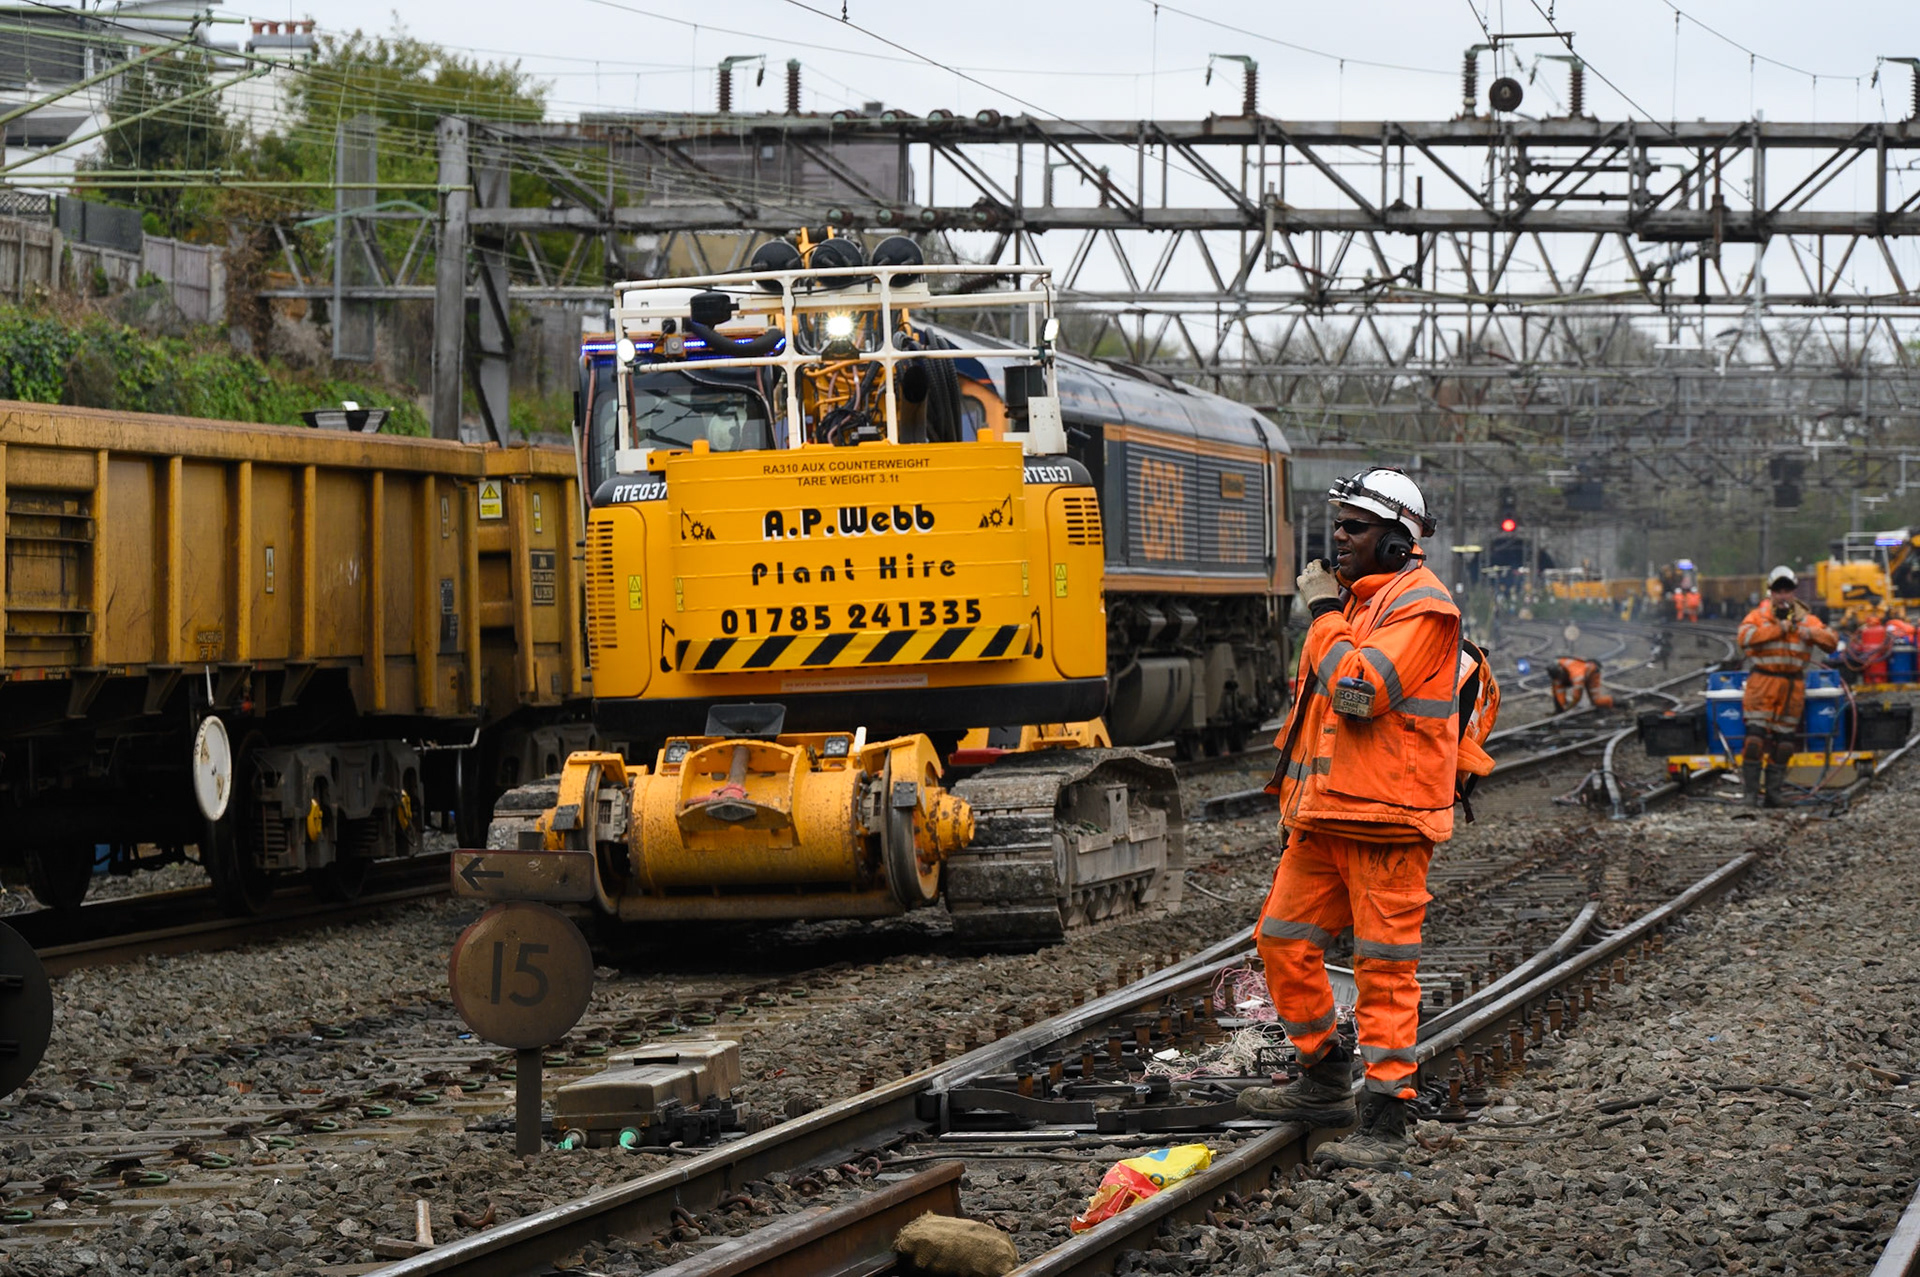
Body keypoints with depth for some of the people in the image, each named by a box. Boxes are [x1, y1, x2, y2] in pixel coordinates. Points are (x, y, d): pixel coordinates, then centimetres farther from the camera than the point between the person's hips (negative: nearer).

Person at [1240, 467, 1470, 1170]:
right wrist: (1294, 797, 25)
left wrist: (1324, 614, -12)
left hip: (1387, 820, -9)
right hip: (1326, 815, 9)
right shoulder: (1352, 597, 18)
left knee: (1384, 967, -6)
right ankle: (1325, 1082, 27)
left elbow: (1358, 691, -25)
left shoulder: (1420, 608, -12)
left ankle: (1386, 1121, -3)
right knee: (1283, 940, 12)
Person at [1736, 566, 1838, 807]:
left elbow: (1832, 641, 7)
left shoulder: (1806, 619, 12)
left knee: (1784, 739, 6)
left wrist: (1812, 634, -13)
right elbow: (1744, 637, -15)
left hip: (1793, 685, 3)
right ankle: (1751, 789, -6)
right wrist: (1777, 629, -15)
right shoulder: (1758, 616, 4)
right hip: (1762, 682, -3)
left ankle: (1774, 788, 15)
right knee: (1756, 736, -10)